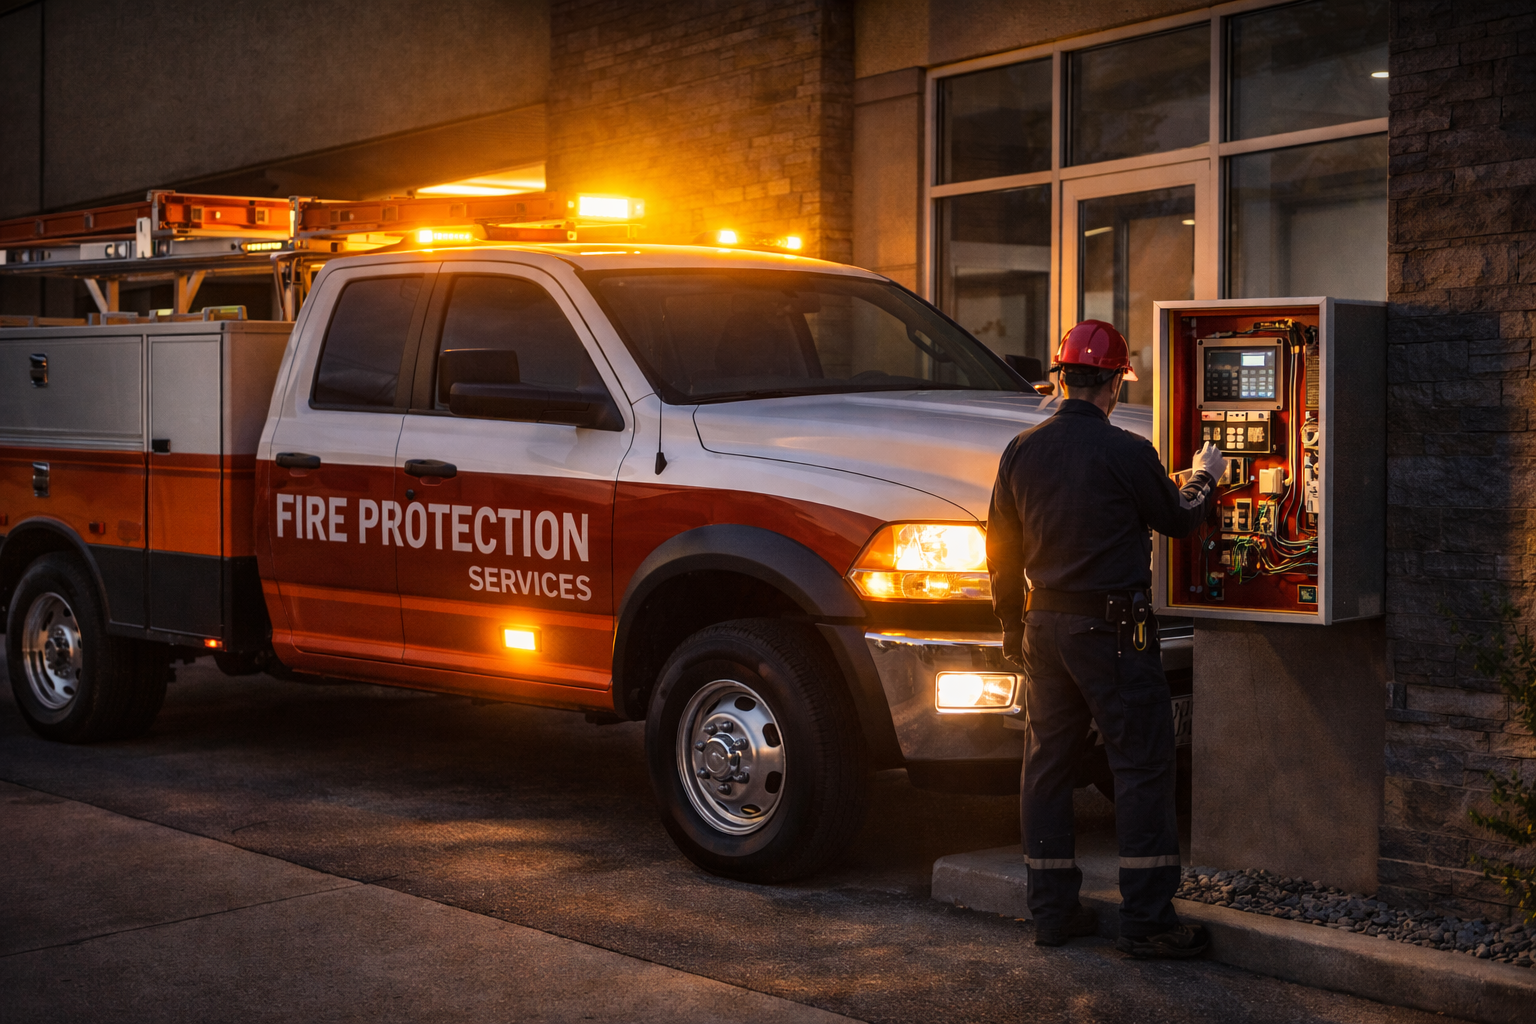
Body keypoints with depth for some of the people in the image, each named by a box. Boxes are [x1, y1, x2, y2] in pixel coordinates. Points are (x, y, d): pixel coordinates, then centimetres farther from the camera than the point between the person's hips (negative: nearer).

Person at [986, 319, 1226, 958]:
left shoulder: (1022, 451, 5)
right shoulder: (1126, 452, -12)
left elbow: (1001, 552, 11)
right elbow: (1177, 521, 4)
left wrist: (1013, 628, 21)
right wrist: (1203, 479, 24)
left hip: (1044, 625, 6)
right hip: (1112, 630, -6)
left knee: (1047, 765, 11)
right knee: (1142, 765, 1)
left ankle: (1052, 910, 17)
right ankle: (1146, 920, 1)